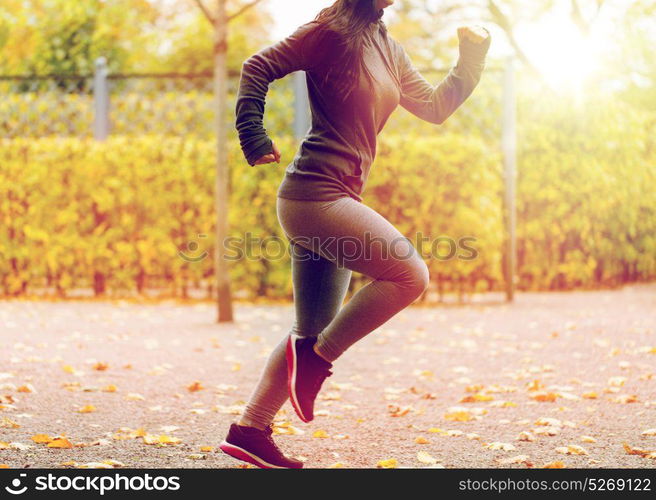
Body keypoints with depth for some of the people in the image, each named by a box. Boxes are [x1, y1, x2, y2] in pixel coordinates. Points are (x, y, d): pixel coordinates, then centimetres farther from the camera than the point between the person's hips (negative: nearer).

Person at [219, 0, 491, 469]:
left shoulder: (389, 50, 17)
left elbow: (435, 106, 21)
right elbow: (259, 67, -6)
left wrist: (471, 61, 8)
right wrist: (254, 141, -12)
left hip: (339, 200, 9)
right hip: (315, 194, -9)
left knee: (314, 333, 10)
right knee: (410, 274, -17)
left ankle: (249, 430, 15)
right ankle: (317, 358, -5)